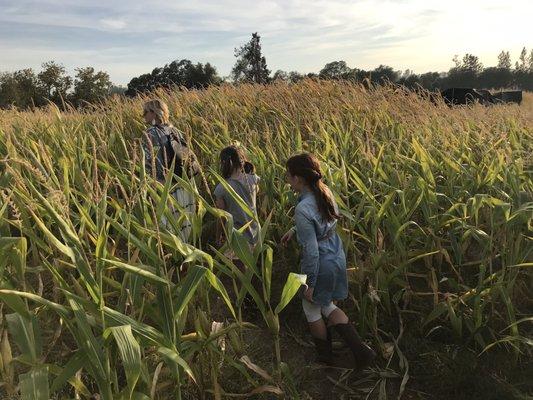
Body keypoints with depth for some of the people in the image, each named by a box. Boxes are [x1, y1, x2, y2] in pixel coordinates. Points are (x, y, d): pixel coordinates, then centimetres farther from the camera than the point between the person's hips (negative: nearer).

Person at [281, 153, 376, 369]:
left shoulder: (303, 209, -30)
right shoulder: (325, 192, -4)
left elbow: (311, 251, -26)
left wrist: (309, 284, -15)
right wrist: (294, 230, 19)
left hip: (321, 264, -8)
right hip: (337, 257, 8)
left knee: (311, 309, 19)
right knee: (326, 305, 25)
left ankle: (325, 356, 40)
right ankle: (360, 349, 20)